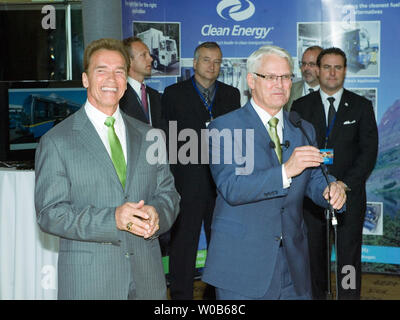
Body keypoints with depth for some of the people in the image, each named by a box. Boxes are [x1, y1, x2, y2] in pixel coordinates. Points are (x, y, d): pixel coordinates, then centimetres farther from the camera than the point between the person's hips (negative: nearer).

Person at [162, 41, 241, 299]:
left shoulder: (232, 94, 12)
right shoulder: (174, 94, 3)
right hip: (187, 179, -3)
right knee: (183, 241, 2)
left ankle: (218, 294, 23)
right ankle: (181, 293, 13)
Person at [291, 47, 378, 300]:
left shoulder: (361, 106, 6)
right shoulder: (301, 106, 8)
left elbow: (369, 151, 0)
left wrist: (344, 185, -11)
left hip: (350, 194, -1)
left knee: (349, 258, 2)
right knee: (314, 257, 6)